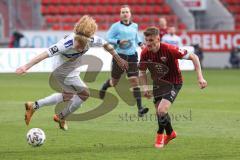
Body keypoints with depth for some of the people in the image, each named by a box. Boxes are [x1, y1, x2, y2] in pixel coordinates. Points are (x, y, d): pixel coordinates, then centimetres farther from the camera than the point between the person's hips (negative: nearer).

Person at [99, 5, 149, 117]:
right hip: (119, 56, -2)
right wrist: (119, 42, -20)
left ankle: (140, 109, -16)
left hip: (132, 56, 2)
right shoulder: (116, 26, -4)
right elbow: (108, 39, -6)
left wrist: (140, 43, 9)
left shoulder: (134, 26, 10)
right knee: (114, 82, 11)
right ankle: (104, 87, 50)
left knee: (134, 81, -11)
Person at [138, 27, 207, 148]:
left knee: (161, 110, -21)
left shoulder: (169, 50, -29)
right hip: (158, 83, 5)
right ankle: (170, 133, 42)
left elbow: (193, 57, -22)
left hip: (174, 83, -5)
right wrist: (145, 87, -12)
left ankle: (160, 134, 7)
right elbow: (142, 72, 4)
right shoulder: (145, 54, -14)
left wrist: (200, 77, -27)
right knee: (158, 111, 12)